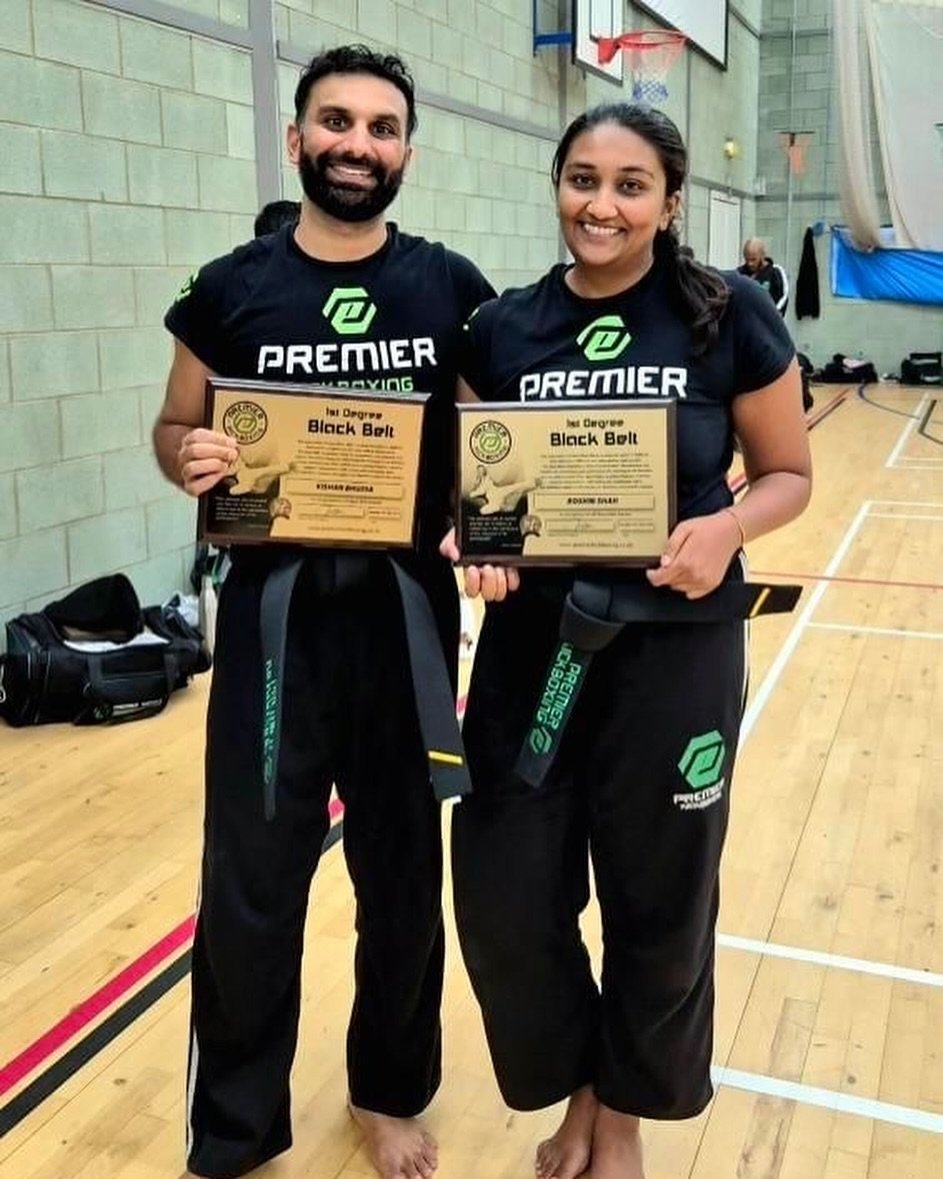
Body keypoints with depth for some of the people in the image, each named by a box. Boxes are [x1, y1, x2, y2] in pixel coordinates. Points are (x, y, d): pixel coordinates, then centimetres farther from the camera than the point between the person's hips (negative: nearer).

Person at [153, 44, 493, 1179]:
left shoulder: (452, 288, 2)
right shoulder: (231, 288, 0)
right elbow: (173, 427, 7)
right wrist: (189, 457, -16)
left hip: (408, 609, 1)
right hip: (275, 612, -1)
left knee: (403, 869, 14)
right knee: (250, 880, 5)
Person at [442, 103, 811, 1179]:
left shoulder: (730, 317, -7)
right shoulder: (502, 328, 0)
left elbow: (787, 473, 0)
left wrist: (726, 529, -20)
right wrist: (471, 540, -14)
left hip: (675, 649, -2)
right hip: (531, 645, 2)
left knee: (658, 902, 12)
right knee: (505, 896, 5)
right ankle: (576, 1091, 36)